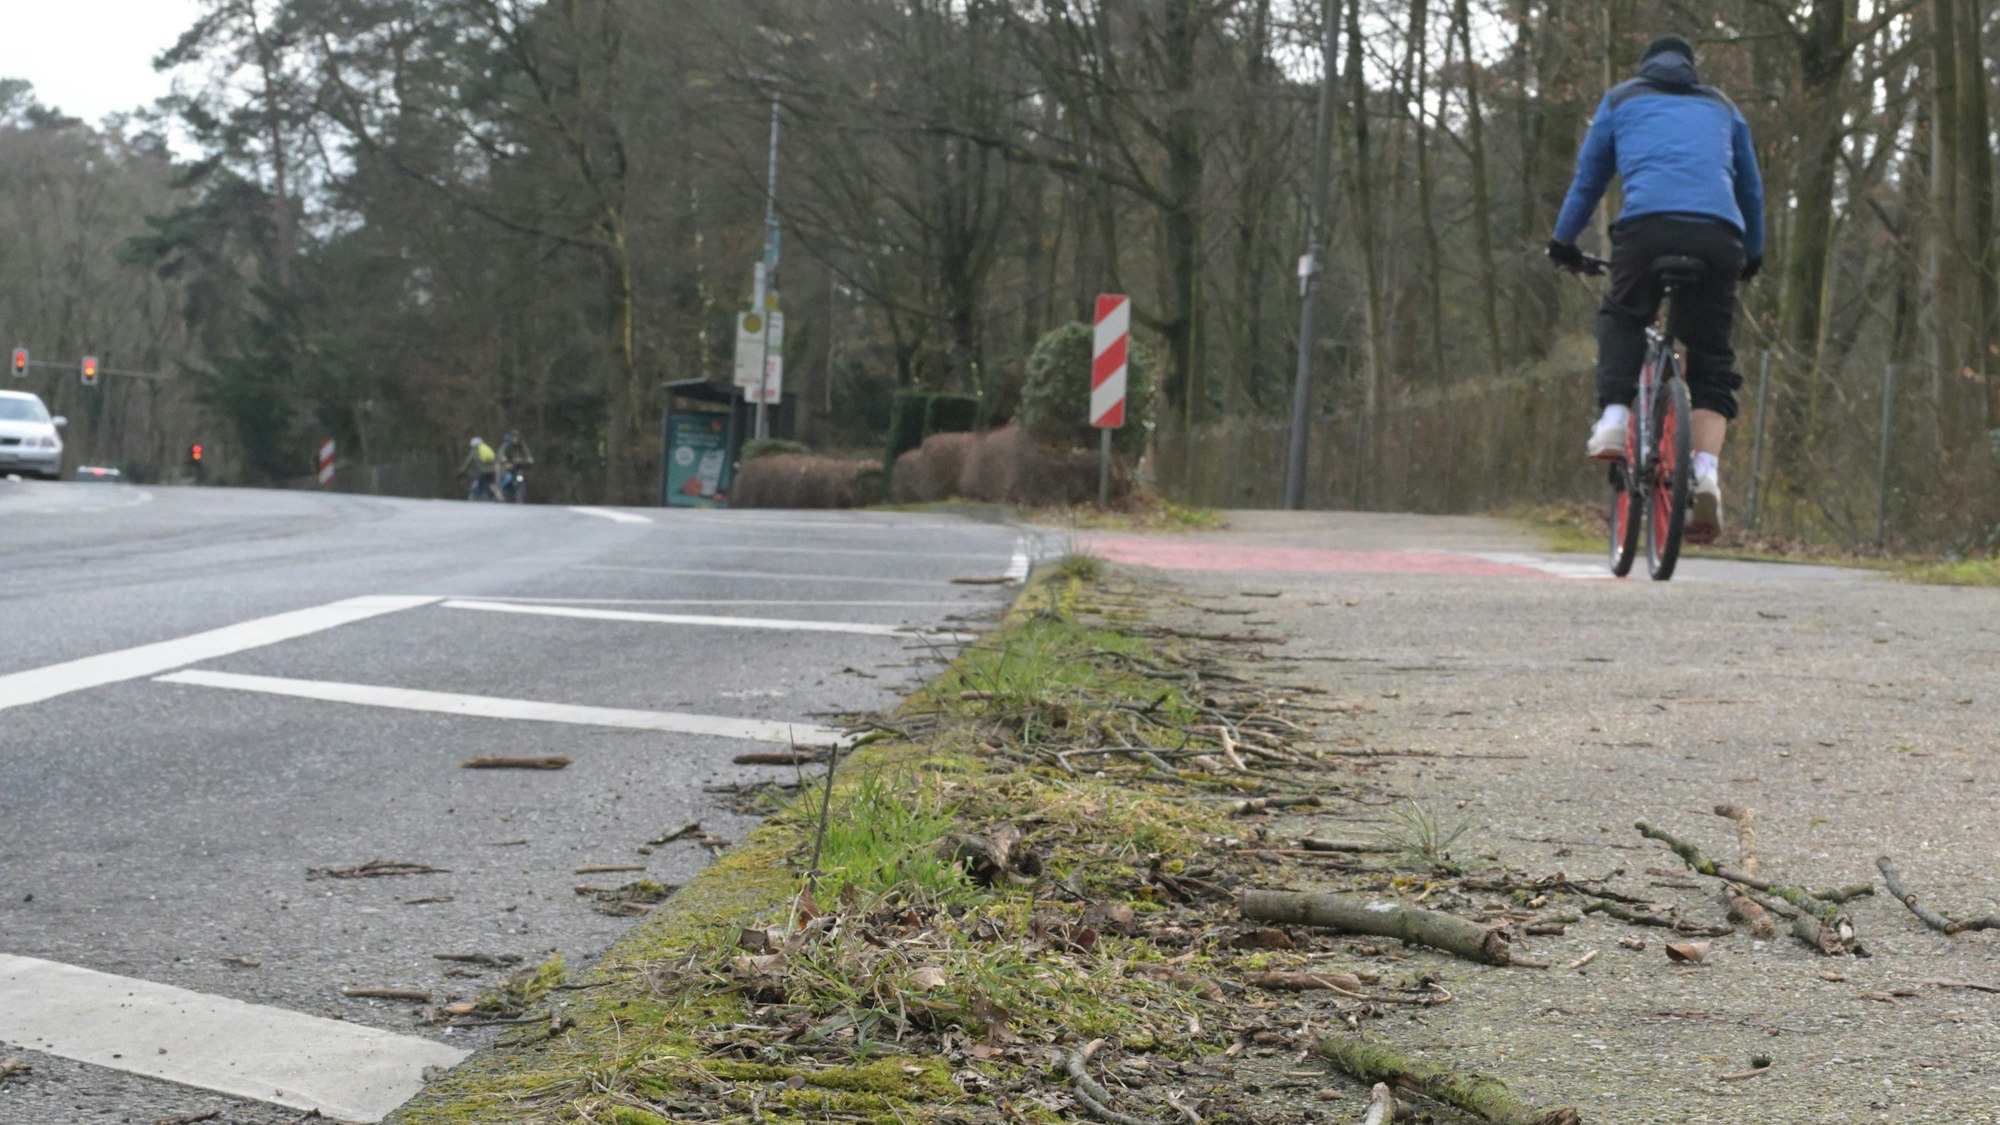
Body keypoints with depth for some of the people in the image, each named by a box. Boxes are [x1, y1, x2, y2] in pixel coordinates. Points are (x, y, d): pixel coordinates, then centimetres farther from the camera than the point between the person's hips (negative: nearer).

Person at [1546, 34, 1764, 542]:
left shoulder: (1620, 99, 26)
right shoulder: (1721, 107, 32)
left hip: (1646, 226, -1)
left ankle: (1614, 416, 0)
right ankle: (1706, 471, -10)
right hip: (1718, 234, 1)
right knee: (1711, 357, 10)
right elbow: (1751, 187, 38)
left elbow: (1588, 177, 28)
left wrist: (1563, 242, 40)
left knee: (1622, 318, 24)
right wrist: (1753, 254, 50)